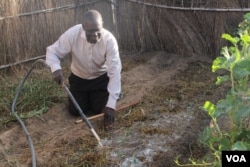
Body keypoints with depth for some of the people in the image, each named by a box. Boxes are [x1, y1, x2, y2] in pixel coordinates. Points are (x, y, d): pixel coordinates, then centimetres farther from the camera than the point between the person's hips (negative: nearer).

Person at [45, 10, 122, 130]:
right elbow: (52, 51, -18)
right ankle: (86, 96, 27)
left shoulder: (109, 39, -31)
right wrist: (56, 68, -43)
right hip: (79, 77, 1)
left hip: (101, 77, -1)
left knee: (100, 109, -12)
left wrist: (111, 104, -38)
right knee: (75, 111, -5)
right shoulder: (72, 34, -29)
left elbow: (115, 71, -32)